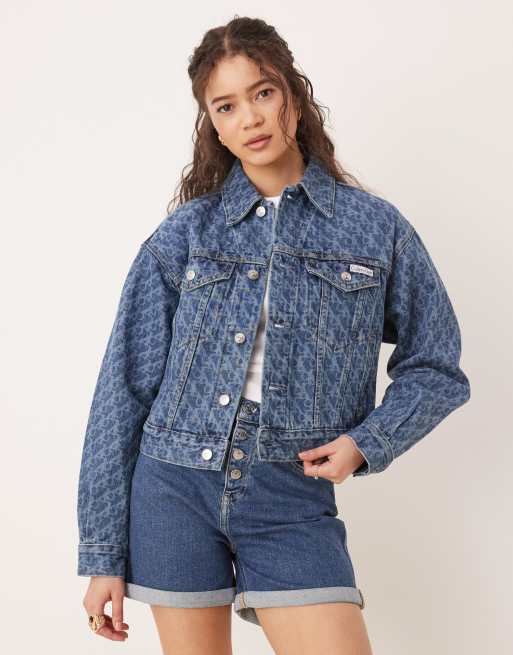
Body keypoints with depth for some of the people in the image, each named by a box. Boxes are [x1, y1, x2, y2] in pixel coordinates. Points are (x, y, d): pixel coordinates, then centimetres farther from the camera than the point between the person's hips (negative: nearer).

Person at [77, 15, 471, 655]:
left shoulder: (376, 227, 3)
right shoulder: (184, 232, 3)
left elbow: (435, 368, 11)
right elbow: (125, 388, 3)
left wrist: (366, 441, -8)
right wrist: (103, 553, 0)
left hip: (293, 499, 0)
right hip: (173, 488, 1)